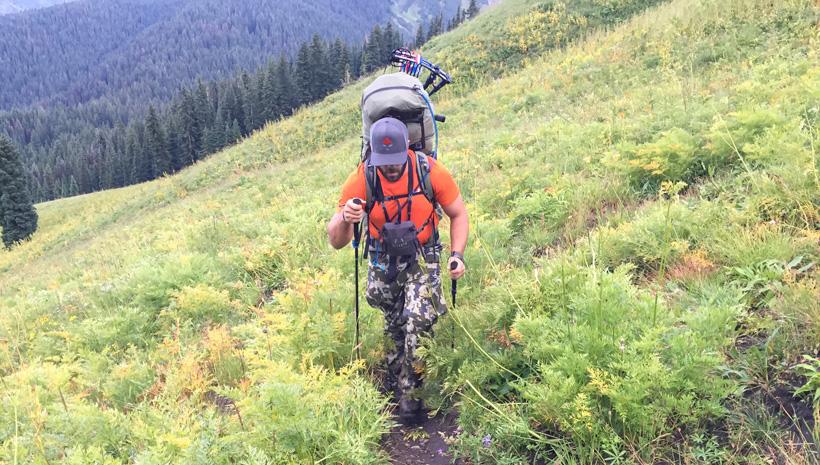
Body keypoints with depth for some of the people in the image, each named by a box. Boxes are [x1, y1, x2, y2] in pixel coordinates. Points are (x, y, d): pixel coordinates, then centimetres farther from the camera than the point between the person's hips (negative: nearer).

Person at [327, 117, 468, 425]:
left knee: (418, 322, -17)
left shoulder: (431, 171, -21)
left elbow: (458, 215, -5)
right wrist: (345, 219, -44)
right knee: (394, 328, 18)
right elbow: (336, 242, -21)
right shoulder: (362, 179, -22)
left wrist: (457, 255, -20)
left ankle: (409, 394, 3)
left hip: (422, 259, -1)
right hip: (383, 263, 1)